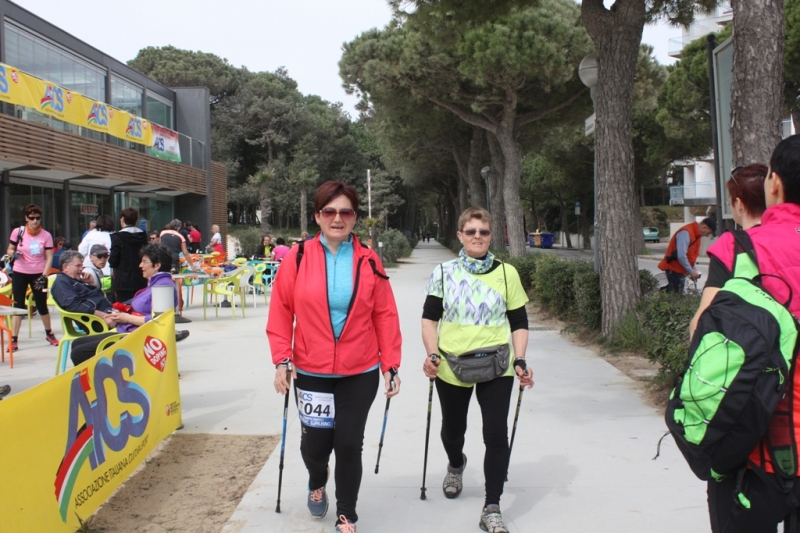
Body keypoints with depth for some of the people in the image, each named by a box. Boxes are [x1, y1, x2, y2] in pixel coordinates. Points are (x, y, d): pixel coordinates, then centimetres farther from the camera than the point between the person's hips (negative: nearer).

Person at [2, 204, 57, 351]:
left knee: (42, 305, 8)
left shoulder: (46, 235, -5)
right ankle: (14, 340, 2)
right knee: (18, 305, -2)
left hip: (38, 274, 0)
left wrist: (44, 276, -12)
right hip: (19, 273, 0)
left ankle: (49, 334, 28)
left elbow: (49, 258, -5)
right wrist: (13, 254, -19)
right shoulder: (18, 232, -5)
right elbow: (9, 251, 5)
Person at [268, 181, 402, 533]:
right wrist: (282, 359, -7)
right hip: (311, 372, 0)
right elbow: (281, 312, -2)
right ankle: (317, 484, 43)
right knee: (315, 442, 7)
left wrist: (390, 364, -3)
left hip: (360, 373, 0)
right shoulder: (297, 258, -6)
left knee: (349, 443, 3)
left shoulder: (369, 261, -3)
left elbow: (385, 316, -1)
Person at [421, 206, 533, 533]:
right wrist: (432, 355, -13)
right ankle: (456, 465, 52)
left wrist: (520, 362, -8)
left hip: (496, 366, -1)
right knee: (452, 430, 17)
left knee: (496, 435, -8)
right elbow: (429, 318, 2)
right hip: (451, 365, 1)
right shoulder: (444, 273, 1)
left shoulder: (506, 272, 1)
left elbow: (519, 323, 4)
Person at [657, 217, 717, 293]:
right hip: (674, 269, -10)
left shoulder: (696, 235, 12)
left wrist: (694, 270, 5)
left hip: (681, 270, 10)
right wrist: (691, 271, -22)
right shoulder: (686, 233, -21)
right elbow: (681, 255, -29)